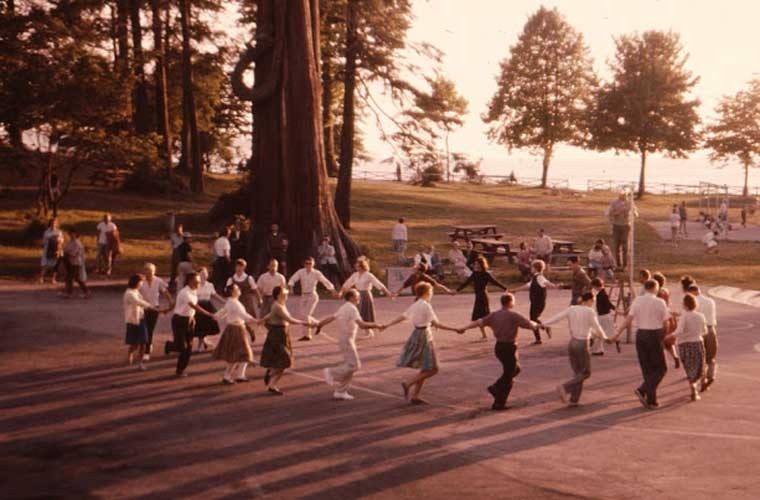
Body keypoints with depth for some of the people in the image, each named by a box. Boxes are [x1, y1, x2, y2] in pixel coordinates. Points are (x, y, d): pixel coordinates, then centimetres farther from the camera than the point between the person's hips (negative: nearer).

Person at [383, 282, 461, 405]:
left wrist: (387, 325, 22)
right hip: (425, 336, -9)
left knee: (425, 369, 15)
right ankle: (408, 384, -8)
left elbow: (402, 317, 12)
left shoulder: (415, 305, 9)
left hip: (416, 335, 9)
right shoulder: (426, 306, -15)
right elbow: (436, 324, -19)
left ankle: (415, 396, 15)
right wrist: (454, 329, -17)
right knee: (432, 369, -4)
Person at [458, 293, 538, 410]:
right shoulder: (514, 316, -14)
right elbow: (532, 325, -11)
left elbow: (479, 322, 2)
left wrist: (464, 328, 8)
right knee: (508, 376, 4)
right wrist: (535, 324, 12)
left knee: (515, 369, 25)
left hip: (498, 347, 7)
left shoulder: (494, 315, 4)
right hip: (509, 348, -7)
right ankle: (499, 403, 6)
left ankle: (495, 387, 20)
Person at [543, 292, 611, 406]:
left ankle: (573, 399, 12)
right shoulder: (590, 312, -11)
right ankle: (564, 387, -12)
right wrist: (604, 337, 9)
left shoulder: (571, 309, 3)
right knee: (585, 373, 7)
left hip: (572, 343, 6)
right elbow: (597, 328, -10)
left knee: (577, 373, 17)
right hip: (582, 345, -6)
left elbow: (556, 318, -5)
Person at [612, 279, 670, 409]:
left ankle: (651, 400, 12)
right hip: (655, 335, -4)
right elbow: (665, 322, -6)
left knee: (647, 369, 12)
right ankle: (643, 390, -12)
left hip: (640, 335, 4)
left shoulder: (637, 301, 1)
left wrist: (618, 333, -1)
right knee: (660, 368, 7)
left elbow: (629, 318, -5)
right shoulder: (660, 302, -8)